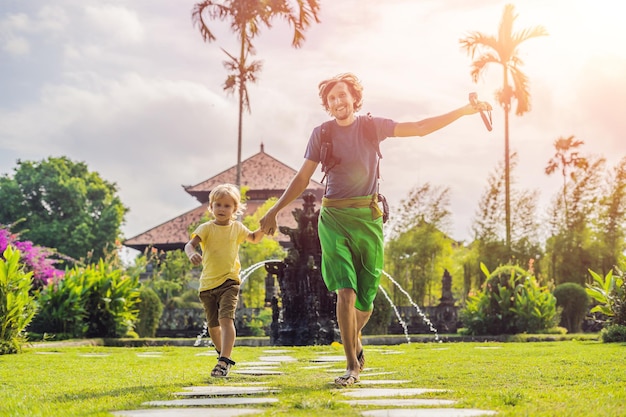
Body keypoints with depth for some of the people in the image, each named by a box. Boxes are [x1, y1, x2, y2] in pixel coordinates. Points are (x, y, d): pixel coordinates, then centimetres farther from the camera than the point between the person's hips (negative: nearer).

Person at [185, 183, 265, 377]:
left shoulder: (237, 228, 5)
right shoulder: (206, 228, -3)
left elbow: (254, 238, 23)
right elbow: (190, 243, -18)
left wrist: (263, 229, 2)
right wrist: (191, 253, -42)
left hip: (229, 282, -1)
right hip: (207, 283, 1)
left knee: (226, 319, -20)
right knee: (213, 325, 12)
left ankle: (224, 361, -24)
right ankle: (222, 353, 38)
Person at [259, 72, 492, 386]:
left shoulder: (372, 126, 5)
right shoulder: (321, 134, 4)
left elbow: (421, 128, 3)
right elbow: (302, 178, 8)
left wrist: (463, 111, -2)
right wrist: (274, 211, 4)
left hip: (368, 217, 1)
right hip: (334, 218, -1)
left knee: (365, 296, 5)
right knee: (345, 292, -15)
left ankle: (354, 338, 38)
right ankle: (352, 366, -6)